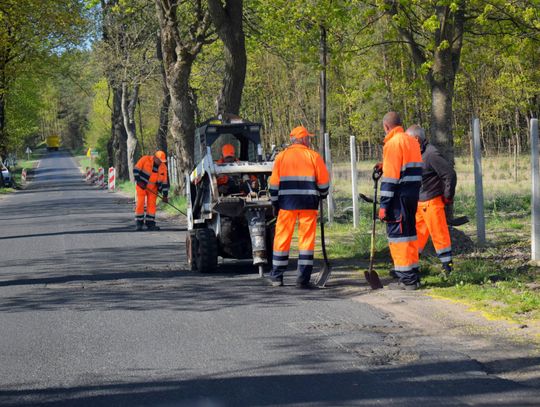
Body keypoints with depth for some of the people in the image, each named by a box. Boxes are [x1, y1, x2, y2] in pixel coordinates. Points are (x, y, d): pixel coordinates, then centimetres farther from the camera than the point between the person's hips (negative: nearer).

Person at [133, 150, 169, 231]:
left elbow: (164, 182, -2)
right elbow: (136, 170, -12)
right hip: (141, 185, -3)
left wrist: (165, 195, -6)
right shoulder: (145, 159, -15)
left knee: (151, 204, 0)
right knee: (140, 203, -6)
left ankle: (150, 223, 6)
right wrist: (139, 181, -19)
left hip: (153, 188, 3)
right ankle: (139, 223, 0)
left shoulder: (163, 167, -4)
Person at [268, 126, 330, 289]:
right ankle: (303, 279, -1)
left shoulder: (281, 157, 3)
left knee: (282, 238, 9)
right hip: (308, 204, -1)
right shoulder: (313, 156, -1)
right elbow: (324, 182, 2)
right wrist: (322, 194, 22)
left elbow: (274, 183, 3)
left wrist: (275, 204, 14)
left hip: (286, 203, 1)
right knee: (306, 238, 2)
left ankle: (276, 277, 14)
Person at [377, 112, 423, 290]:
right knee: (409, 232, 16)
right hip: (413, 193, 9)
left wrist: (384, 205, -15)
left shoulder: (392, 143, -12)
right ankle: (413, 275, 20)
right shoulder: (412, 141, 14)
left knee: (397, 234, -4)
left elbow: (391, 177, -16)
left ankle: (407, 279, -5)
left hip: (399, 196, -9)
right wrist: (385, 166, 21)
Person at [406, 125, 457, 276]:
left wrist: (448, 197, -12)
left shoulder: (431, 154, -18)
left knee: (438, 233, -1)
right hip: (419, 202, 9)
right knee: (416, 232, 13)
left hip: (432, 202, -9)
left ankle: (447, 264, 8)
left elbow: (450, 174, -19)